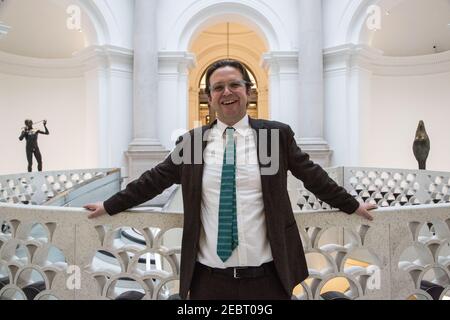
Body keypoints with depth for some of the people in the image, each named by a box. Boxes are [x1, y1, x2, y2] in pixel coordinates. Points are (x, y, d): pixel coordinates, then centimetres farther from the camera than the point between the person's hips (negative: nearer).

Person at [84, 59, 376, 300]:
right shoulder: (191, 141, 3)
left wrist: (353, 205, 16)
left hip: (266, 276, -1)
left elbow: (313, 175, 9)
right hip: (208, 277, 1)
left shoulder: (277, 134, 0)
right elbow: (155, 179, 10)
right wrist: (109, 206, 15)